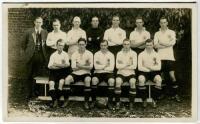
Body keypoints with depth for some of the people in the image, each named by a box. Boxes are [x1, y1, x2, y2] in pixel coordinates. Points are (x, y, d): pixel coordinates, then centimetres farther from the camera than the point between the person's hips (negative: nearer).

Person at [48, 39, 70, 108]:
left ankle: (57, 99, -20)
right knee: (51, 83, -26)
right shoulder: (53, 55, 10)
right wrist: (61, 65, -9)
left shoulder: (65, 54, 8)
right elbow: (50, 66, -3)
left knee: (61, 82, -30)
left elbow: (67, 65, -7)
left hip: (62, 72, -1)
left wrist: (56, 64, -9)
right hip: (54, 72, 1)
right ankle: (54, 100, -22)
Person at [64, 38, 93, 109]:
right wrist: (85, 65, -8)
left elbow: (90, 67, -7)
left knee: (87, 80, -36)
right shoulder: (74, 54, 4)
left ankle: (86, 102, -27)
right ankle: (66, 100, -15)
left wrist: (79, 66, -12)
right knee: (67, 79, -27)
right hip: (76, 73, 2)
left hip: (86, 73, -2)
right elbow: (73, 68, -5)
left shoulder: (89, 54, 1)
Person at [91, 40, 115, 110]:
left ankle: (110, 102, -24)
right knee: (94, 80, -33)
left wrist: (101, 67, -5)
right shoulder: (96, 54, 7)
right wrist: (105, 66, -5)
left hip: (108, 73, 0)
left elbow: (111, 68, -5)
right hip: (98, 73, 0)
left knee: (111, 81, -33)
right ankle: (93, 101, -18)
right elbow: (96, 66, -7)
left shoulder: (111, 55, 7)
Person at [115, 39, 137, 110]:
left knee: (132, 82, -32)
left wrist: (122, 66, -6)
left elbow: (134, 66, -6)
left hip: (130, 73, 0)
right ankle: (117, 102, -21)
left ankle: (131, 103, -21)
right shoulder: (119, 53, 8)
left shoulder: (133, 53, 6)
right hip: (121, 73, 0)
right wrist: (127, 65, -6)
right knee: (118, 82, -32)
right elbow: (117, 66, -4)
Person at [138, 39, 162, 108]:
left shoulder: (156, 55, 8)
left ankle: (154, 100, -21)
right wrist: (153, 68, -6)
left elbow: (159, 67, -2)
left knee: (159, 79, -33)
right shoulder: (141, 55, 4)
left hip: (154, 72, 1)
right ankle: (144, 100, -21)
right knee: (141, 79, -35)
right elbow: (140, 67, -8)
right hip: (144, 72, -1)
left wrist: (148, 67, -10)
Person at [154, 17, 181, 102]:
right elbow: (156, 45, -2)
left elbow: (173, 42, -7)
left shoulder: (171, 32, 10)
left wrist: (161, 43, -4)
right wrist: (167, 44, -7)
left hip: (170, 57, -1)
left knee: (172, 75, -7)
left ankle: (175, 94, 0)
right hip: (160, 57, 1)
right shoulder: (157, 34, 11)